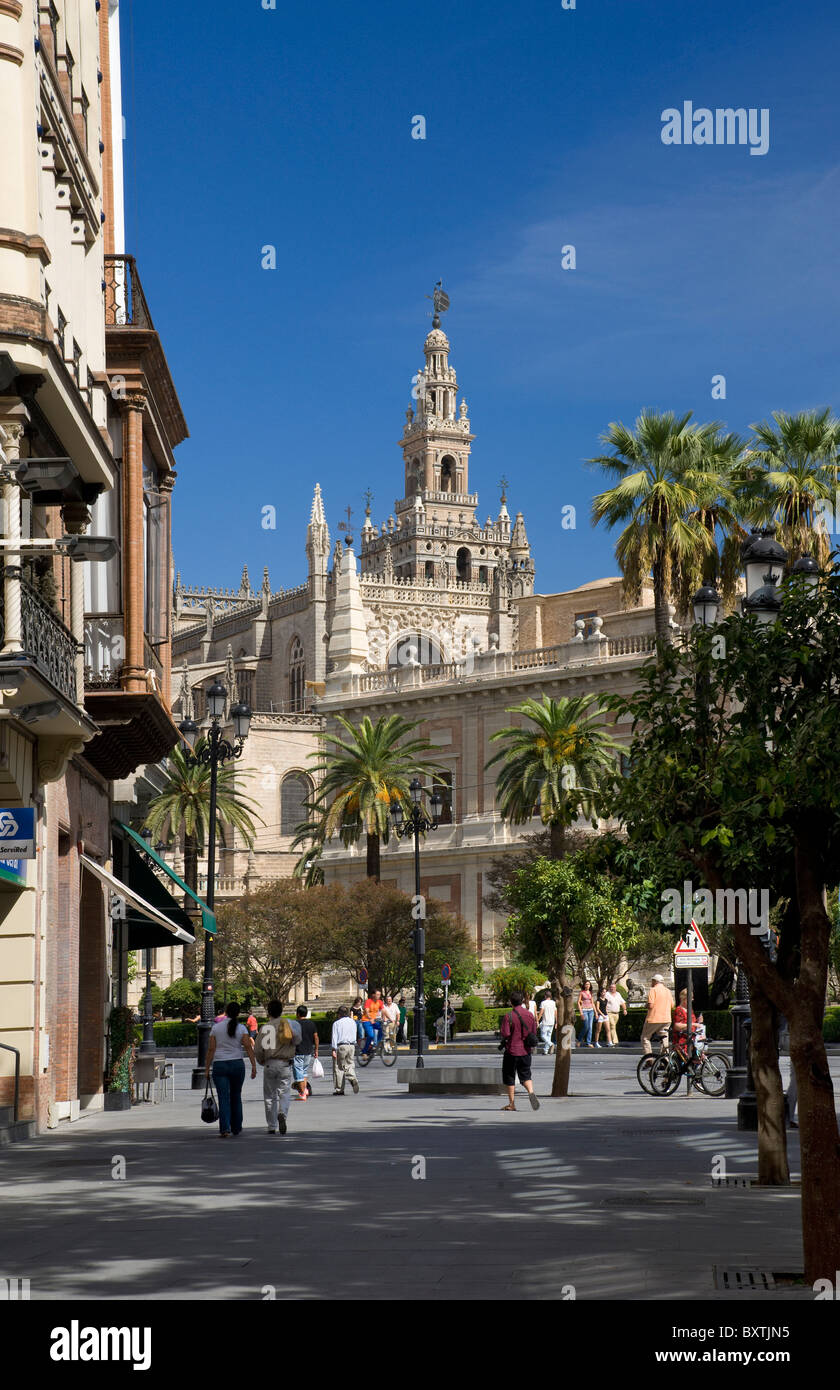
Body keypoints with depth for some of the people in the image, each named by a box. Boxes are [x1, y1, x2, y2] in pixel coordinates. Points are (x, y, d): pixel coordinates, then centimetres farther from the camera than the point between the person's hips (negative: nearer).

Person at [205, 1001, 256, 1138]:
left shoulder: (216, 1027, 1)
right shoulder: (241, 1028, -1)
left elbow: (211, 1049, -1)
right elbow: (248, 1047, -8)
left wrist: (207, 1068, 3)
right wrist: (254, 1065, -8)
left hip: (219, 1065, -1)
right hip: (237, 1064, 1)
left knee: (223, 1098, -3)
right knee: (236, 1097, 16)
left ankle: (225, 1129, -17)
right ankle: (236, 1128, 23)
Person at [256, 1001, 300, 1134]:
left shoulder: (264, 1027, -1)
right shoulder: (288, 1023, 3)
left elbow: (259, 1048, -4)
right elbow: (297, 1040, -5)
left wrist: (263, 1061, 13)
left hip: (269, 1064, 0)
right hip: (285, 1064, 0)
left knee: (270, 1095, 9)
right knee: (284, 1093, 3)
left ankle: (272, 1127, 10)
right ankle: (282, 1114, -27)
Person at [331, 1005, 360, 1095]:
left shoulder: (337, 1023, -6)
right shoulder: (353, 1022, 9)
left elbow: (334, 1037, -9)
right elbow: (354, 1036, 14)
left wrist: (334, 1050, -10)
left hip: (340, 1046, -4)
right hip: (351, 1045, 4)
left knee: (338, 1068, 4)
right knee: (350, 1065, 10)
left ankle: (339, 1090, 5)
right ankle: (353, 1079, -21)